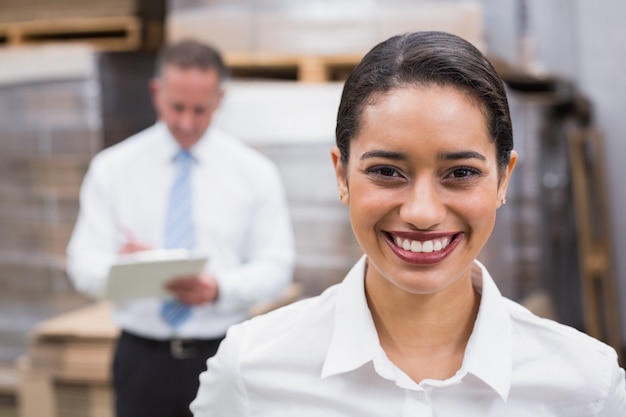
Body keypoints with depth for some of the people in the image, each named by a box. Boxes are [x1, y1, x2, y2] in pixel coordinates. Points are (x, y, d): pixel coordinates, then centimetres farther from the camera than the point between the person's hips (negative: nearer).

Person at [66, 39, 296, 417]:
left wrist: (220, 289, -20)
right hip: (143, 356, 1)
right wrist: (118, 266, -24)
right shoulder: (112, 168, 3)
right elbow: (83, 263, 0)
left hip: (223, 355, 0)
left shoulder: (256, 172, 2)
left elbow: (276, 267, 0)